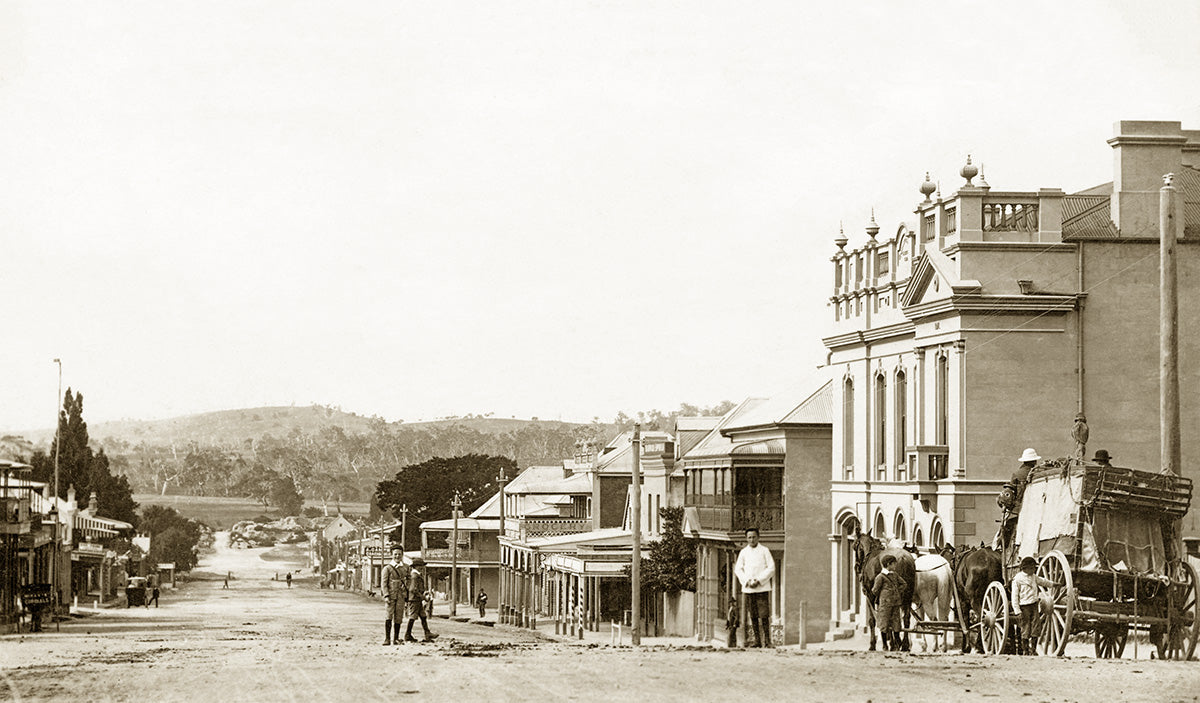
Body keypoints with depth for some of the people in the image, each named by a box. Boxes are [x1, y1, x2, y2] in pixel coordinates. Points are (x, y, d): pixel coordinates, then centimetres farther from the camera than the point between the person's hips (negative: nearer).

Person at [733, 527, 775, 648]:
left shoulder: (765, 551, 1)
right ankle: (757, 641, 7)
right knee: (753, 616, 3)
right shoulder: (743, 552, 9)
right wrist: (747, 581, -5)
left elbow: (771, 568, -1)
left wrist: (759, 581, -10)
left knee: (764, 615, -7)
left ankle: (767, 641, -6)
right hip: (748, 588, 3)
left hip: (762, 588, -3)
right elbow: (738, 569, 10)